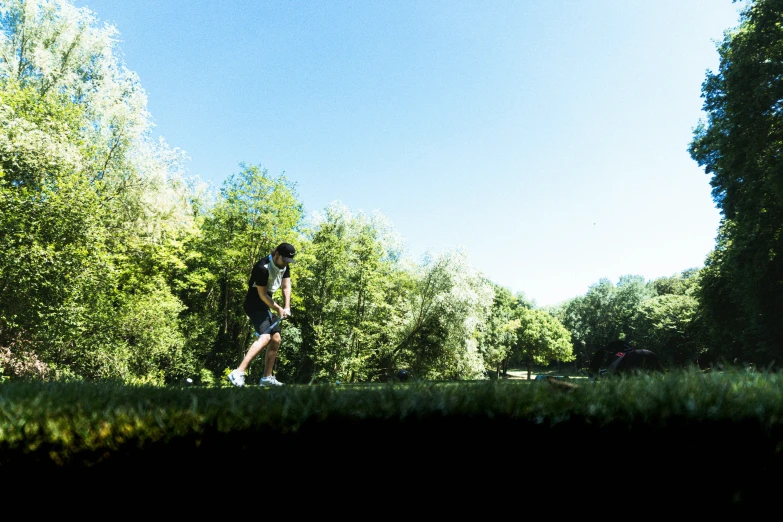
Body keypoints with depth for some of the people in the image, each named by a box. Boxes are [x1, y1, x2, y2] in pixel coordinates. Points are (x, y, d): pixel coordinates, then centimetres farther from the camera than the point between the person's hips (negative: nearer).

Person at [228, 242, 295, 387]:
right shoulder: (263, 268, -24)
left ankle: (267, 377, 15)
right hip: (254, 305, -9)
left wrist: (286, 308, -13)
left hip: (266, 306, 9)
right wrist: (278, 309, -12)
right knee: (265, 337, -26)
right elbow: (262, 295, -19)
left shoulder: (284, 266, 2)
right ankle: (238, 373, -29)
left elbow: (286, 287, 0)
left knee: (276, 339, 6)